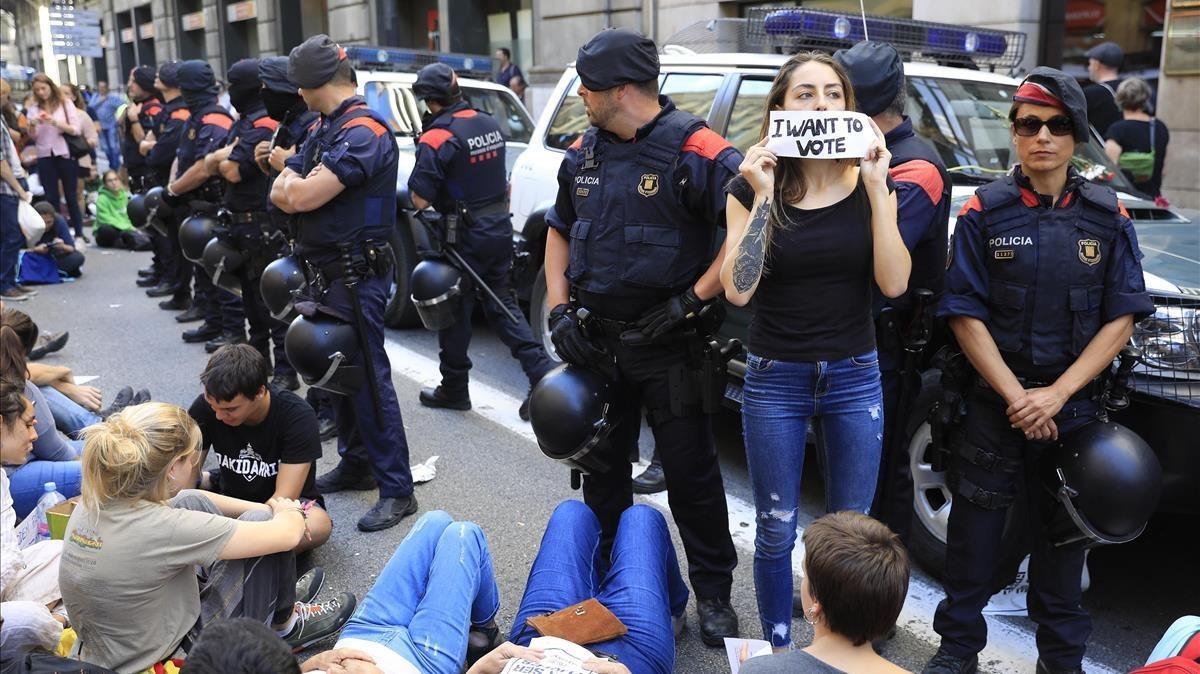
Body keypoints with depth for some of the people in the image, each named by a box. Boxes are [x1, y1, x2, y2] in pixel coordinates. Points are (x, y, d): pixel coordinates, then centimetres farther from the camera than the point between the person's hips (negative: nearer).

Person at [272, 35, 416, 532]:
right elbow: (281, 195, 8)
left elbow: (302, 197, -23)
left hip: (356, 276, -10)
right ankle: (354, 462, 32)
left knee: (368, 377, -7)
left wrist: (294, 185, -2)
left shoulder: (363, 131, -17)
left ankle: (397, 491, -1)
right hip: (324, 271, 10)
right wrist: (298, 186, -13)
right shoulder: (323, 131, 14)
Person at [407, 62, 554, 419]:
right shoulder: (490, 124, 7)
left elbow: (420, 198, -17)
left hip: (465, 237, -7)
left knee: (454, 311, 8)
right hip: (500, 227, 7)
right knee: (502, 305, 14)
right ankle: (544, 375, 4)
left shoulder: (437, 137, -17)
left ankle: (454, 389, 21)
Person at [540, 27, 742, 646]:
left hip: (668, 345, -6)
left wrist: (690, 301, -20)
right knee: (600, 468, 17)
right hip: (594, 340, 6)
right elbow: (560, 229, 17)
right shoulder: (583, 154, 7)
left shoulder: (696, 152, -14)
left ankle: (713, 593, 21)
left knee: (691, 472, 4)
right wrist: (558, 309, 4)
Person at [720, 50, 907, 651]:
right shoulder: (751, 188, -5)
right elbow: (738, 290, -17)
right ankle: (778, 649, 29)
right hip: (774, 378, -1)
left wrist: (877, 187, -16)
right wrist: (764, 197, -20)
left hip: (855, 376, 2)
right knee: (776, 531, 9)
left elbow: (893, 284, -12)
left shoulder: (869, 184, 0)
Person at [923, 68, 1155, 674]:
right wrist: (1015, 396, -14)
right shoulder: (984, 211, -4)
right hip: (993, 404, -1)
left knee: (1061, 533, 13)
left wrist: (1056, 395, -12)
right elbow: (966, 314, -7)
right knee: (975, 528, 8)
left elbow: (1121, 318, -2)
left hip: (1073, 407, 1)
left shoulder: (1108, 216, 1)